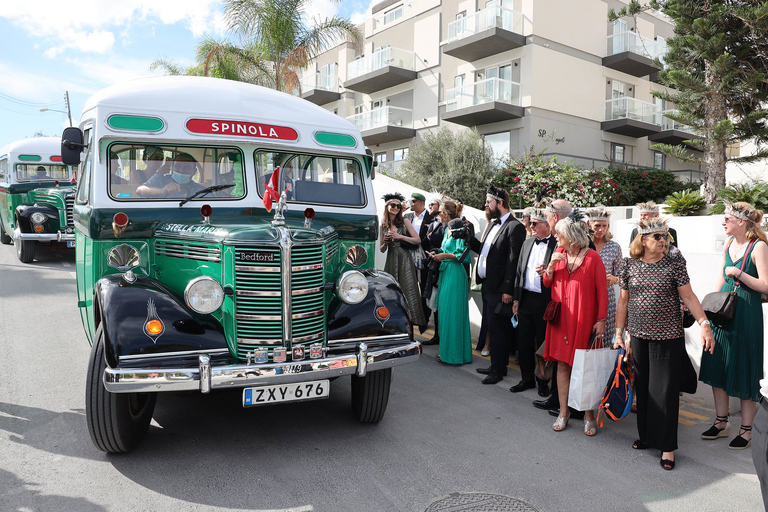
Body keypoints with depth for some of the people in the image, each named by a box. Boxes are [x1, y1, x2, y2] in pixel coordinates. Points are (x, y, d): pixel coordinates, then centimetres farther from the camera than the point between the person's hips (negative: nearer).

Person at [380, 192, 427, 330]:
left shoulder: (405, 221, 3)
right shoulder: (383, 225, 10)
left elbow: (418, 240, -2)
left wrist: (400, 236, -10)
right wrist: (385, 242, -6)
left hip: (404, 260, -2)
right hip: (391, 261, 3)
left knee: (408, 290, -9)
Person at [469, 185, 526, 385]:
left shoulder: (514, 227, -13)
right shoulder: (494, 224, 16)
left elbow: (513, 261, -17)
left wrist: (507, 290, -20)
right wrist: (469, 237, 3)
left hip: (499, 289, -9)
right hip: (487, 285, 9)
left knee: (497, 329, 0)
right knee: (492, 327, 16)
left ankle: (498, 370, 13)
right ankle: (497, 365, 28)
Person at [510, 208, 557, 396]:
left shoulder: (556, 245, -8)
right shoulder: (527, 243, 12)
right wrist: (516, 298, 11)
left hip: (544, 301, -6)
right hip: (526, 299, 6)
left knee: (543, 343, 6)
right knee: (524, 341, 12)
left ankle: (543, 381, 22)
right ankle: (527, 378, 26)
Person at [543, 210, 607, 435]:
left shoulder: (592, 257, -8)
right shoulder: (559, 254, 8)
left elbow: (602, 291, -7)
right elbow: (547, 283, 12)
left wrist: (601, 320, -11)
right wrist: (551, 265, -6)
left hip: (584, 319, -4)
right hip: (561, 317, 5)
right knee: (562, 364, 8)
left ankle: (589, 415, 14)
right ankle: (563, 411, 18)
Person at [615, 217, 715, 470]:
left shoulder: (675, 264, -4)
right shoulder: (630, 265, 3)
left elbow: (688, 297, -6)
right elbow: (623, 301, 8)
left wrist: (704, 324, -17)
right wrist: (619, 332, 8)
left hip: (668, 337, -3)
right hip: (638, 336, 3)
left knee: (665, 390, 0)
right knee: (642, 388, 11)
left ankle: (667, 446, 10)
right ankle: (646, 434, 27)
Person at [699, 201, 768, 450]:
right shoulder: (729, 244, 9)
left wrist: (738, 273, -23)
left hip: (747, 315, -7)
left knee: (745, 371, 2)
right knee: (718, 366, 11)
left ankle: (746, 430, 16)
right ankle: (721, 423, 25)